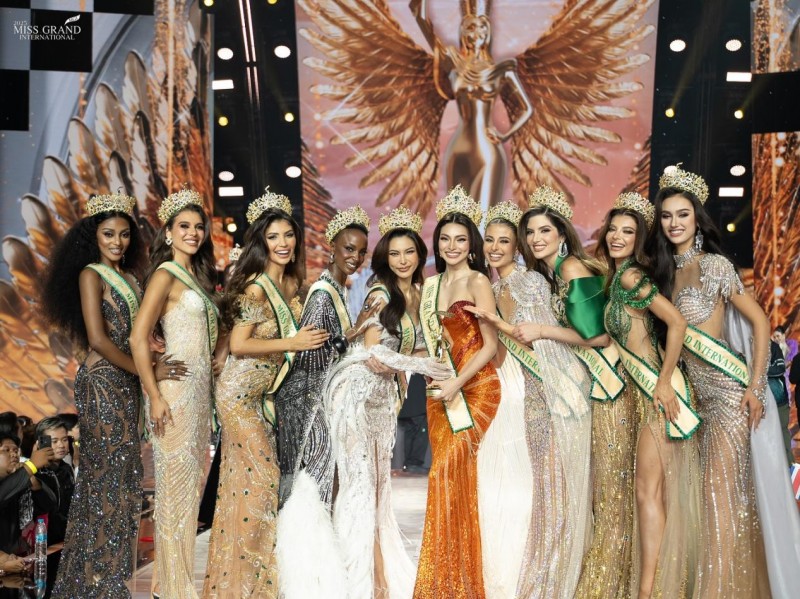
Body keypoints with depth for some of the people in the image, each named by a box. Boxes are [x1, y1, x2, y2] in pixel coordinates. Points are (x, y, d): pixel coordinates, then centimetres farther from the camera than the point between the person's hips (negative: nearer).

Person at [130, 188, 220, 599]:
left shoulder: (198, 277, 16)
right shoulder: (166, 275, -8)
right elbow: (138, 338, -16)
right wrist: (155, 397, -18)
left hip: (200, 390, 8)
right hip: (176, 390, -8)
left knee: (193, 481, 14)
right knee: (176, 484, -1)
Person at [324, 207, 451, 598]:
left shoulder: (417, 294, 10)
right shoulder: (381, 293, -12)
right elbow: (374, 354, -18)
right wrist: (431, 368, -15)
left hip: (384, 395, 7)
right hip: (356, 390, -7)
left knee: (378, 480, 11)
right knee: (361, 478, -4)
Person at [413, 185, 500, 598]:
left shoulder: (477, 281, -7)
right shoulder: (432, 284, 13)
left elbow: (490, 344, -12)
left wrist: (456, 384, -17)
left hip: (475, 387, -6)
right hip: (440, 390, 6)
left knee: (448, 473, -13)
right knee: (454, 478, 7)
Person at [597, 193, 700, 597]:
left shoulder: (629, 275, -11)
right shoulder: (615, 277, 15)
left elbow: (677, 322, -20)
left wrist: (664, 382, -19)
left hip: (656, 388, -9)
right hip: (637, 389, 9)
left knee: (648, 489, -7)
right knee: (651, 488, 11)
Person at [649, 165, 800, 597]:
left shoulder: (714, 265, -8)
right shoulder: (664, 271, 11)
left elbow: (760, 322, -9)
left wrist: (756, 387, -14)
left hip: (729, 389, -7)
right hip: (696, 391, 7)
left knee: (723, 490, -6)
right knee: (711, 489, 10)